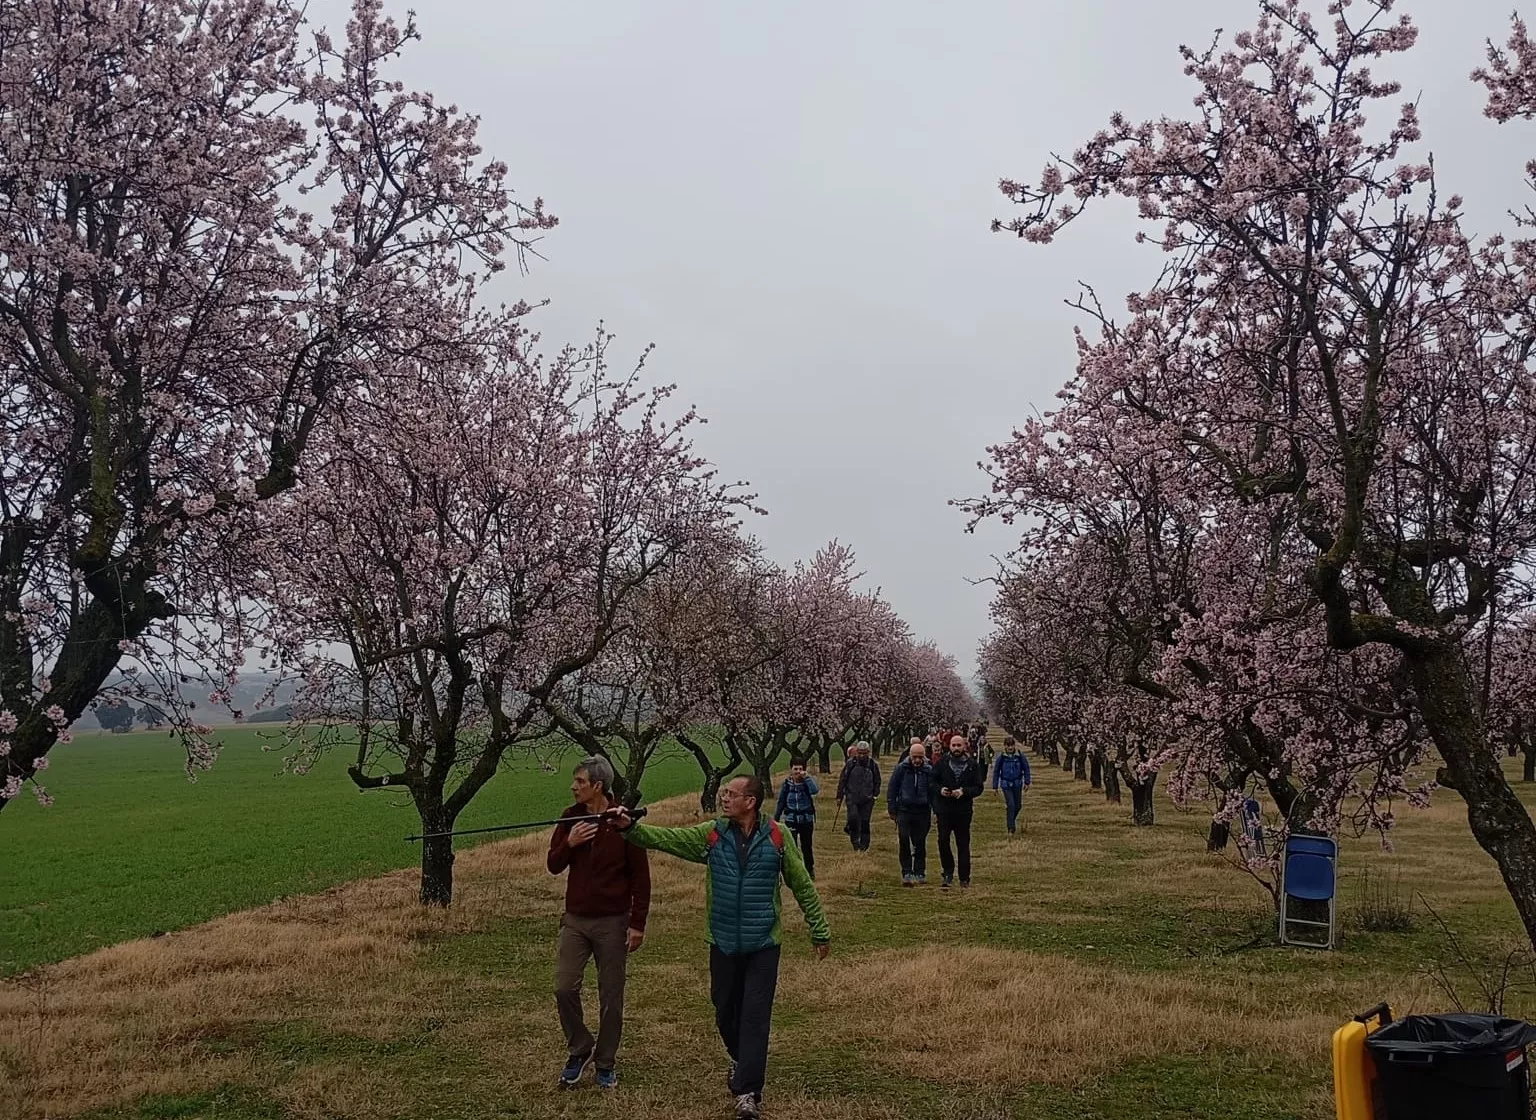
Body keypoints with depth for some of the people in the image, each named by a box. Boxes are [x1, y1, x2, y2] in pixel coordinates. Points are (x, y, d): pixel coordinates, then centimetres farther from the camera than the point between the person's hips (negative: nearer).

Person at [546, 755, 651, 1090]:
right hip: (575, 919, 4)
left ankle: (606, 1064, 20)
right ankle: (579, 1050, 20)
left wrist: (638, 923, -9)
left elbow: (641, 876, -7)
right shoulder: (571, 817, 3)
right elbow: (553, 866, 7)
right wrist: (570, 842, -14)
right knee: (564, 988, -2)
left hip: (612, 922, -4)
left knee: (611, 996, 5)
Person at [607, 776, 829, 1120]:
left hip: (763, 944, -3)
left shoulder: (777, 837, -8)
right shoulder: (710, 834, -2)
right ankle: (741, 1060, 44)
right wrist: (630, 827, -26)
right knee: (725, 1010, 16)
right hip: (723, 943, 3)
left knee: (755, 1016, -6)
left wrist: (820, 931, 3)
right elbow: (665, 838, -9)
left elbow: (802, 886, -1)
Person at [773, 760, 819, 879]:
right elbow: (781, 802, 6)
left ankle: (810, 870, 29)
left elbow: (815, 790, -28)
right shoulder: (787, 783, -2)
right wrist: (775, 819, 9)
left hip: (806, 820, 0)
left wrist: (806, 777, -24)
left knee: (807, 847, 11)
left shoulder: (807, 781, -5)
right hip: (790, 820, 0)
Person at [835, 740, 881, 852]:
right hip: (852, 797, -1)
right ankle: (855, 840, 6)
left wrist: (875, 795, 5)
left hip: (867, 799, 1)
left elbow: (877, 781, 14)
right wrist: (840, 796, 5)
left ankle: (864, 845, 14)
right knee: (853, 818, -16)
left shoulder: (873, 765, 1)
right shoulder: (850, 763, -2)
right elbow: (842, 780, 5)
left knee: (865, 821, 1)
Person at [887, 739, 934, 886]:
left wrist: (935, 811, 5)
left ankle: (919, 873, 18)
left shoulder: (929, 770, 3)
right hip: (904, 810, -1)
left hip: (922, 812, 1)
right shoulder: (901, 768, 0)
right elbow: (892, 789, 5)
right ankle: (907, 873, -7)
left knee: (920, 843, 6)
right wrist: (892, 810, 3)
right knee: (904, 841, -12)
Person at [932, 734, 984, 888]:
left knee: (963, 844, 5)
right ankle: (948, 873, 10)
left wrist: (963, 791, -16)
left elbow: (978, 788, 1)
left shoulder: (972, 765, 3)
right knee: (943, 841, -8)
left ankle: (964, 878, 14)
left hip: (964, 810, 0)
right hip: (944, 810, 0)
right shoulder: (941, 763, 2)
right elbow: (931, 783, 5)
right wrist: (940, 790, -16)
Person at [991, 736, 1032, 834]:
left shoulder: (1020, 756, -9)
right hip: (1006, 784, -2)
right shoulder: (1001, 757, -10)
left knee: (1018, 805, 11)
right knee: (1011, 805, -10)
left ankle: (1012, 818, 40)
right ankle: (1011, 827, 0)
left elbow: (1026, 769, 4)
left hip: (1017, 784, 2)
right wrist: (995, 786, 2)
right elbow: (996, 772, 0)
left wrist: (1027, 782, 1)